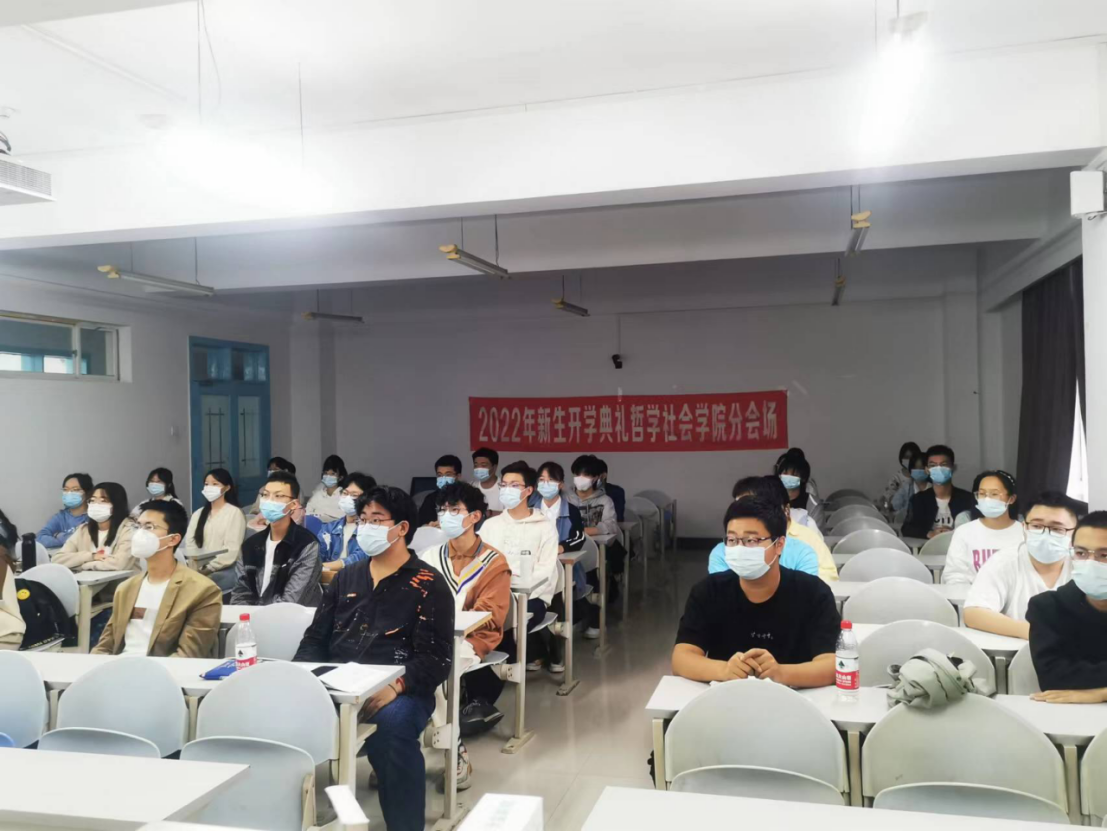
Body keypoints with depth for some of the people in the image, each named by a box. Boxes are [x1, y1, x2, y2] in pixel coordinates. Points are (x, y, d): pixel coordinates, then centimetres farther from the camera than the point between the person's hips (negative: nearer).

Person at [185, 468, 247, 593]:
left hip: (227, 569, -5)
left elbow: (231, 550, -8)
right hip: (200, 569, 5)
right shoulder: (198, 514, 20)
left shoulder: (234, 513, 2)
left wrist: (210, 568, -17)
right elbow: (189, 542, 7)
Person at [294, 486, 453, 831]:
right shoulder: (346, 578, 20)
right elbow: (315, 639, 18)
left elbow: (435, 658, -7)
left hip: (400, 692, -4)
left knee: (393, 723, -37)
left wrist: (396, 687, -26)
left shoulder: (428, 585, 1)